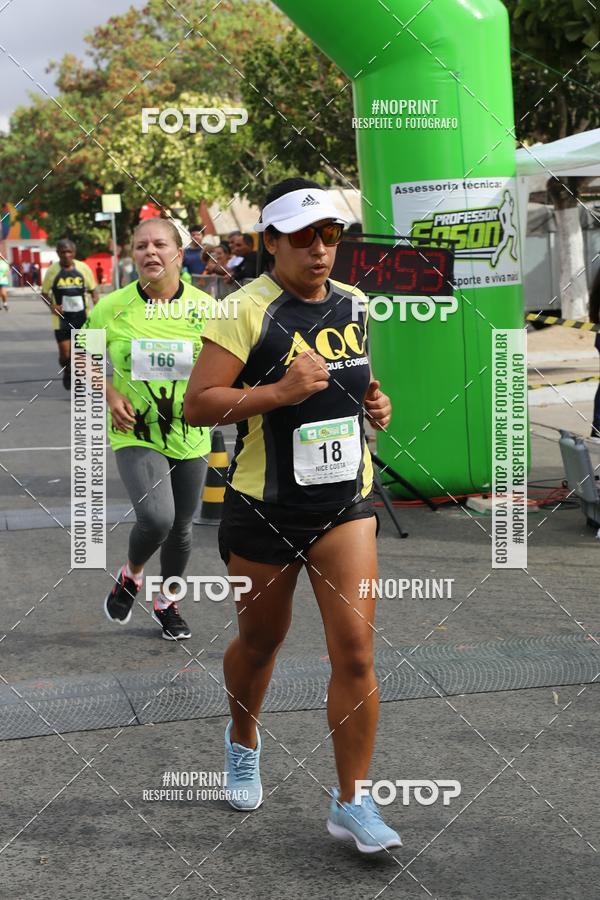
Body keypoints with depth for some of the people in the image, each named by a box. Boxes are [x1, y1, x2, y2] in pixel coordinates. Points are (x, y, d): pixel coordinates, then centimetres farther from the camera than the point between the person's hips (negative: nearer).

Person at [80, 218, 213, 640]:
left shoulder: (204, 307, -7)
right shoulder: (112, 307, -8)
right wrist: (110, 395, -7)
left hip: (190, 437, 3)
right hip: (136, 435, -2)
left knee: (181, 525, 14)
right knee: (156, 517, -23)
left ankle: (167, 601, 40)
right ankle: (131, 574, 11)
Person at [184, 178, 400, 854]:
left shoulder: (355, 306, 6)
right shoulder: (246, 310, -13)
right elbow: (197, 404, -17)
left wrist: (377, 404, 4)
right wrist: (280, 391, -27)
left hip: (345, 505, 3)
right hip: (263, 511, -3)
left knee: (355, 650, -8)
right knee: (259, 642, 16)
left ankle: (351, 802, 4)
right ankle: (243, 741, 47)